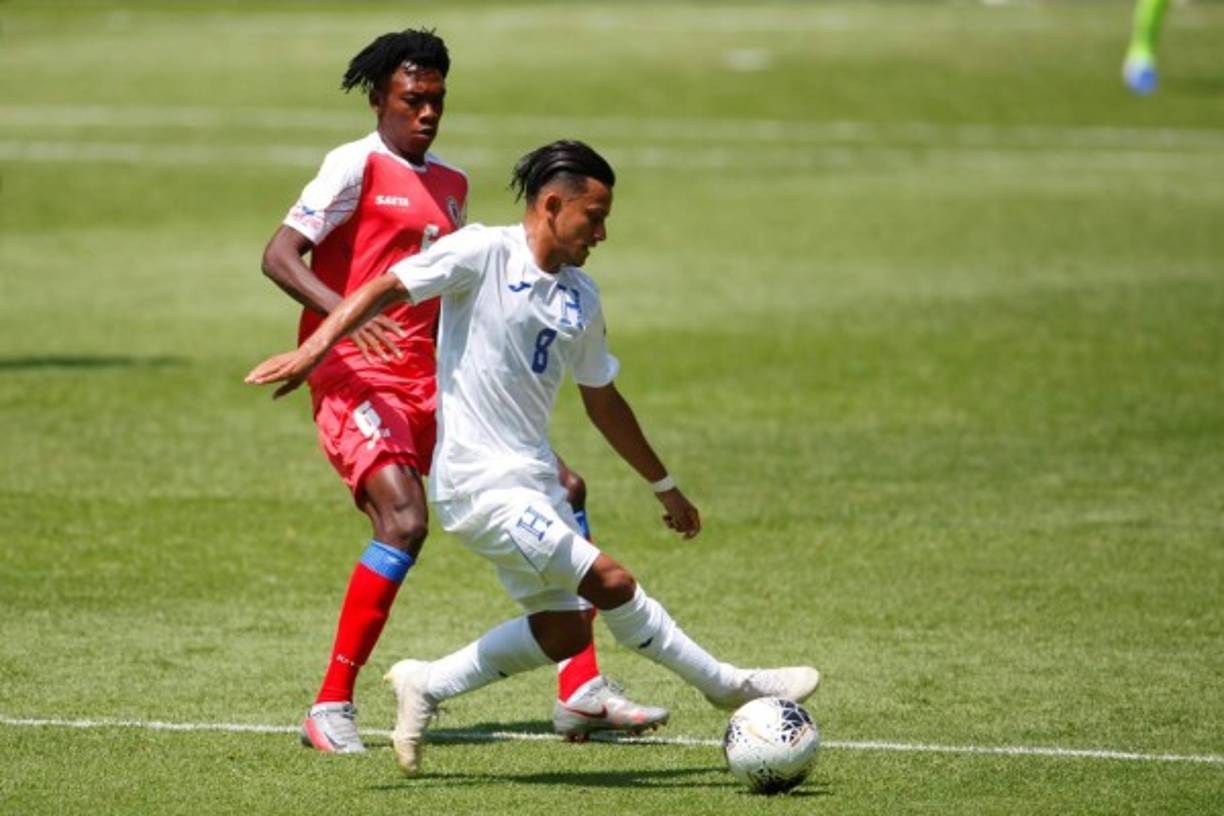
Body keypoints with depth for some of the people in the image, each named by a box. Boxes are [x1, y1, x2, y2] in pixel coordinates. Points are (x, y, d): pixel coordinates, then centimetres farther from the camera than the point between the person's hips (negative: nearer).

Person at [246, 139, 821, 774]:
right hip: (479, 484, -9)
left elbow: (602, 400, 21)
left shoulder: (580, 299, 10)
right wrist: (315, 347, -30)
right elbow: (387, 287, -16)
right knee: (611, 583, -13)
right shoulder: (484, 253, -10)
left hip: (532, 481, 9)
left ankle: (425, 687, 21)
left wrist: (664, 485, 26)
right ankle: (730, 687, 1)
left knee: (564, 631, 8)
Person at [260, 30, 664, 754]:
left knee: (562, 490, 1)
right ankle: (330, 708, -17)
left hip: (433, 386, 8)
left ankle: (581, 693, 4)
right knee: (405, 522, -27)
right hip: (357, 377, -8)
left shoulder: (450, 184, 18)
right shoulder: (357, 165, -6)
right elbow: (280, 256, -17)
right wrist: (344, 315, -32)